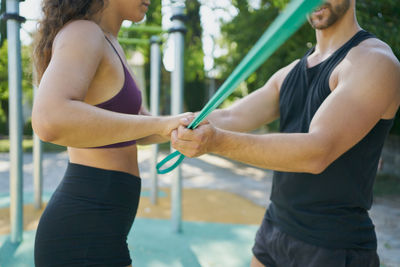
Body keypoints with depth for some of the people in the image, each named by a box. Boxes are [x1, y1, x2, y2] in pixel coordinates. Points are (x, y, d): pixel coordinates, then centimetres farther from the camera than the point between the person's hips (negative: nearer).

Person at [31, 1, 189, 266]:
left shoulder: (105, 45, 15)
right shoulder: (81, 34, -15)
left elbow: (140, 130, 19)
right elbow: (49, 122, -36)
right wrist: (160, 123, -27)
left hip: (84, 226, 10)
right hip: (84, 239, -10)